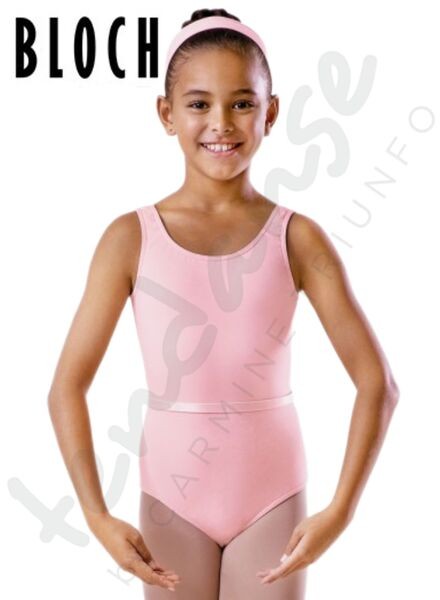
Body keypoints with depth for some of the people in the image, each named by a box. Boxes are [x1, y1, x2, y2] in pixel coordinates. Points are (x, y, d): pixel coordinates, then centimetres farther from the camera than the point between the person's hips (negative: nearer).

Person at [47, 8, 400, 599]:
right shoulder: (131, 237, -7)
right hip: (172, 496, 0)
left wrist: (339, 511, -13)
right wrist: (97, 517, -12)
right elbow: (68, 386, -6)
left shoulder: (297, 239, -6)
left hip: (272, 494, 0)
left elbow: (377, 382, -6)